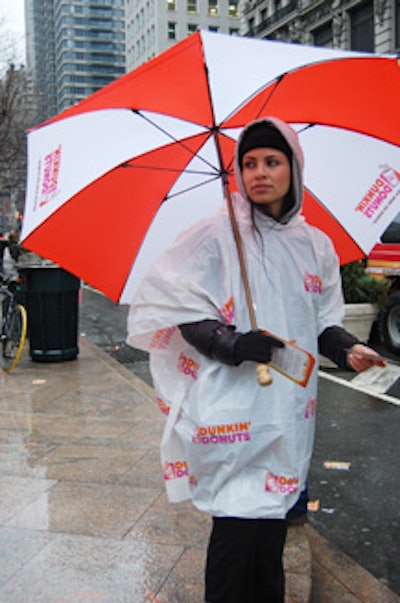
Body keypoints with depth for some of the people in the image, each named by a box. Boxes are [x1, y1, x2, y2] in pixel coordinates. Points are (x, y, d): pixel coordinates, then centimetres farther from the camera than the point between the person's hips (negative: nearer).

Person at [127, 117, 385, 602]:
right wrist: (232, 344, -22)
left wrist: (346, 349, -3)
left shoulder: (316, 246, 10)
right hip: (234, 406, -4)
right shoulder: (217, 235, -4)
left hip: (289, 409, 5)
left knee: (271, 516, 14)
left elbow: (324, 320, 16)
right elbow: (182, 308, -8)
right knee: (240, 520, -6)